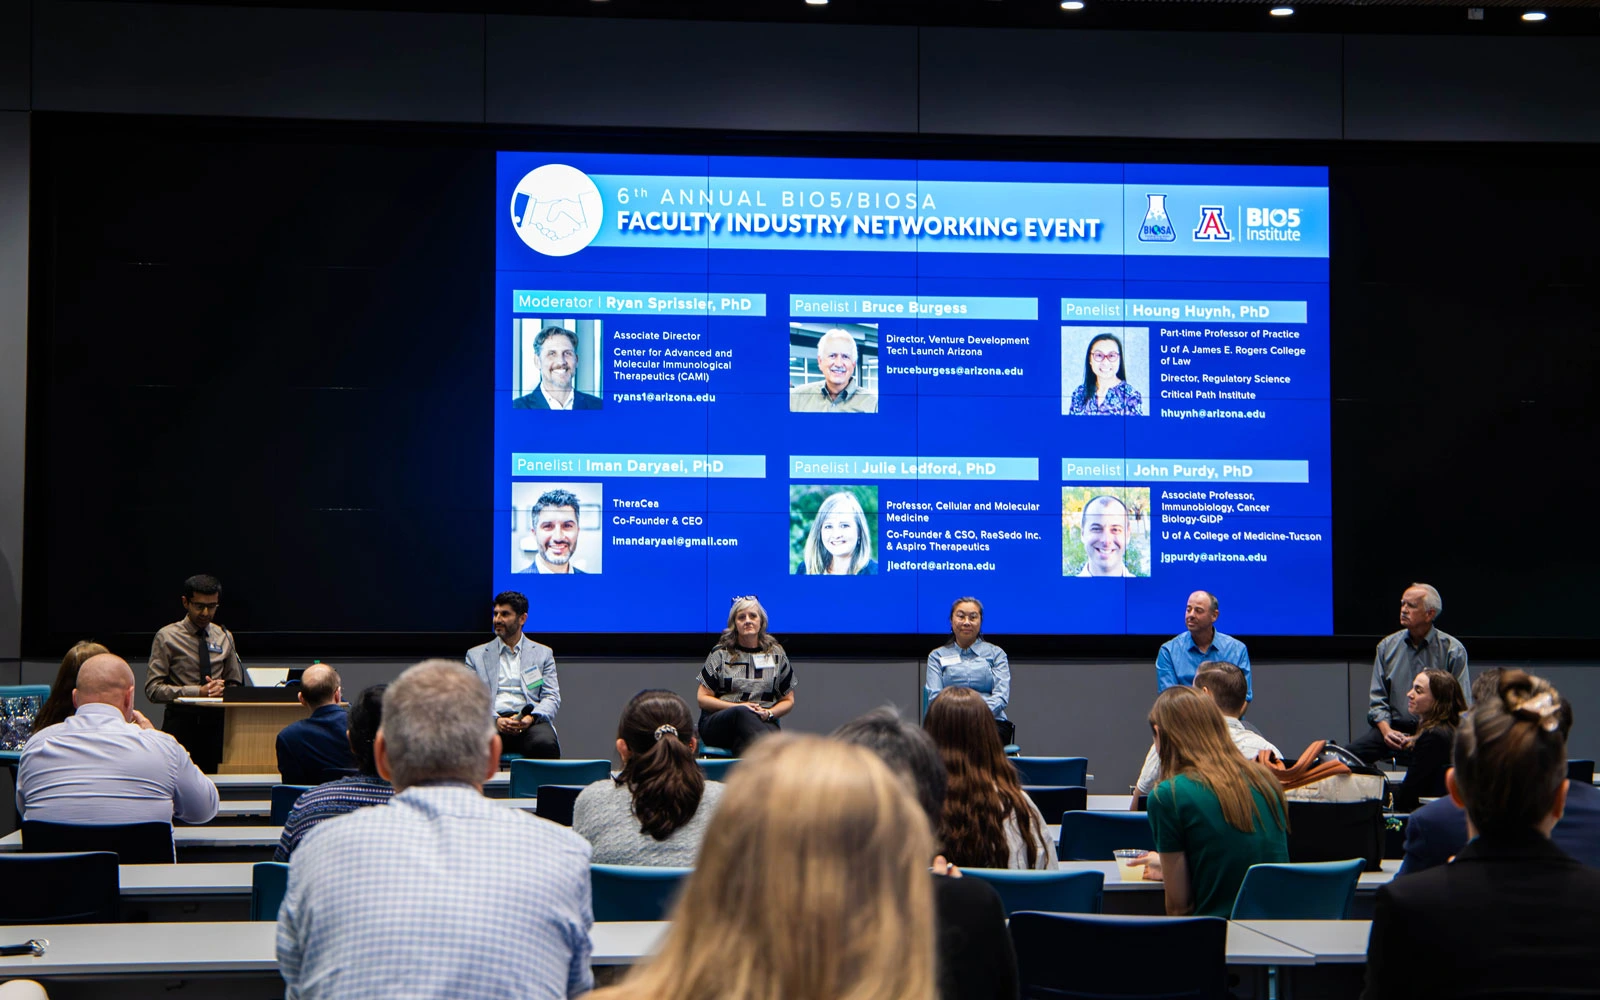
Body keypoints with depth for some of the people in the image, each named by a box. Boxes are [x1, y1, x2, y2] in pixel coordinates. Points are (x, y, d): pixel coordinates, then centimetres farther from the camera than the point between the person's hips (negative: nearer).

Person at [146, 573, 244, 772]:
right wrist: (198, 691, -14)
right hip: (181, 720, -3)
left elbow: (235, 683, 22)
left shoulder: (224, 637, 15)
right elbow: (153, 689, -4)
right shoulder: (168, 637, 3)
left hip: (216, 722, 3)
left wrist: (221, 689, -3)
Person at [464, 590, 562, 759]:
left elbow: (552, 698, 12)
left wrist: (531, 717, -10)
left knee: (546, 744, -37)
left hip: (531, 722, 1)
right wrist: (495, 720, -11)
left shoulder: (543, 653, 21)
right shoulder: (476, 655, 21)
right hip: (491, 721, -1)